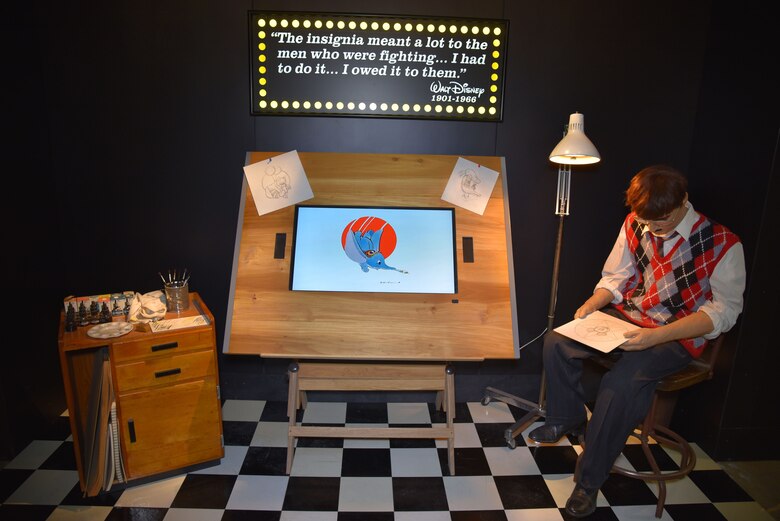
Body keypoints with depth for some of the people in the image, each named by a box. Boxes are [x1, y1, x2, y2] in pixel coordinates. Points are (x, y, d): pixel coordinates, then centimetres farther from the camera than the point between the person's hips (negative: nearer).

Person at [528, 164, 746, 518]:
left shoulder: (722, 245, -14)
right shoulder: (635, 225, -2)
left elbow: (723, 311, -14)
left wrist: (657, 336, -26)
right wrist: (592, 304, -13)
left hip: (678, 334, -5)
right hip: (627, 317, 5)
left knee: (621, 383, -30)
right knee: (556, 342, -14)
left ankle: (589, 480, -8)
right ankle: (566, 419, 13)